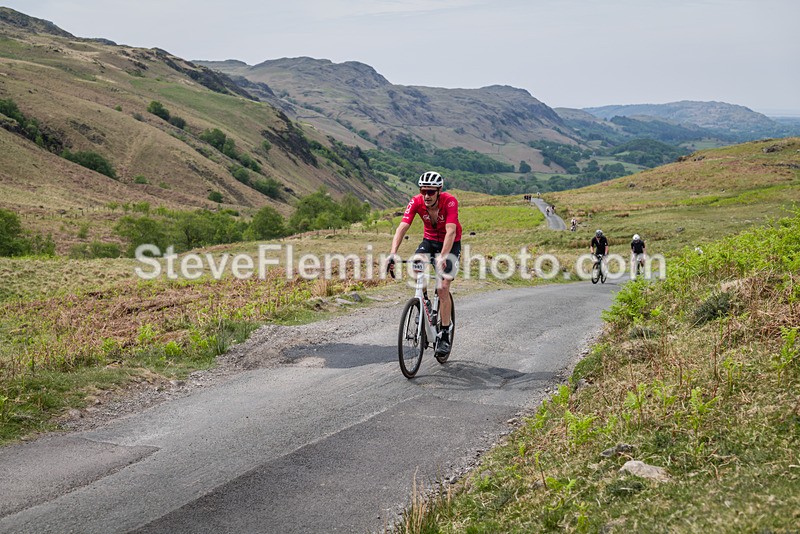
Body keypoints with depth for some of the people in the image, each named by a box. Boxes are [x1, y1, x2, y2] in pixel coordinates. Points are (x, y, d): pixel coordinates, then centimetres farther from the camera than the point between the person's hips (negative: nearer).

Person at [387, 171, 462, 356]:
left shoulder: (450, 202, -29)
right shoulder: (416, 202, -21)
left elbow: (451, 232, -40)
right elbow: (402, 228, -29)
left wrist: (442, 257, -54)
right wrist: (393, 253, -44)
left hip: (450, 244, -3)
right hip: (429, 240, 3)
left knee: (442, 289, -14)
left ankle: (445, 335, -4)